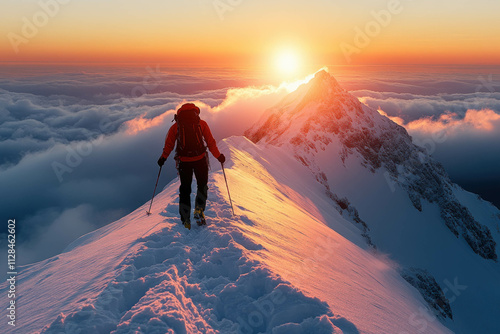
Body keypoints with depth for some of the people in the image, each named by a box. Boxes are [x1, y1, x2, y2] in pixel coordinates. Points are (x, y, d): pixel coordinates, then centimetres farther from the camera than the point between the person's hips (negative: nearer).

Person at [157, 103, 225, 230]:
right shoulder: (201, 124, 3)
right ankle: (199, 211, 2)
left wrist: (163, 158, 25)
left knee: (185, 188, 13)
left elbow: (169, 144, 9)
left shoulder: (175, 126, 5)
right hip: (200, 159, -1)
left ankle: (185, 220, 12)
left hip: (183, 161, 1)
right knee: (202, 185, 17)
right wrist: (218, 156, 17)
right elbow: (210, 142, 5)